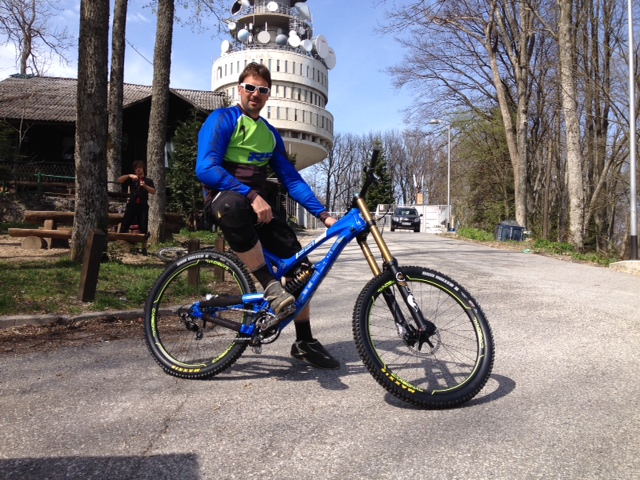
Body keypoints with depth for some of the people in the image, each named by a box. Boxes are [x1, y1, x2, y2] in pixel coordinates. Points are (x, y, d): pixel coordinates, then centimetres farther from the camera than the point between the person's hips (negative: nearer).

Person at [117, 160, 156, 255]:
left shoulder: (148, 181, 11)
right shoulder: (131, 179, 15)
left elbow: (153, 192, -5)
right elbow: (119, 180, 0)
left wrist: (145, 186, -22)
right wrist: (129, 175, -15)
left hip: (143, 206, -1)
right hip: (132, 205, 1)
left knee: (143, 229, -3)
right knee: (124, 227, -7)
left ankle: (144, 249, 4)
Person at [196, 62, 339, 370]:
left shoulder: (271, 134, 17)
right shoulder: (222, 119, -2)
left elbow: (291, 179, 12)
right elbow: (205, 169, -18)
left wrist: (323, 214, 0)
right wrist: (251, 196, -28)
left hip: (260, 203, 6)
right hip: (225, 197, -6)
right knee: (234, 205, -43)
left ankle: (304, 342, 7)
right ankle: (270, 287, -32)